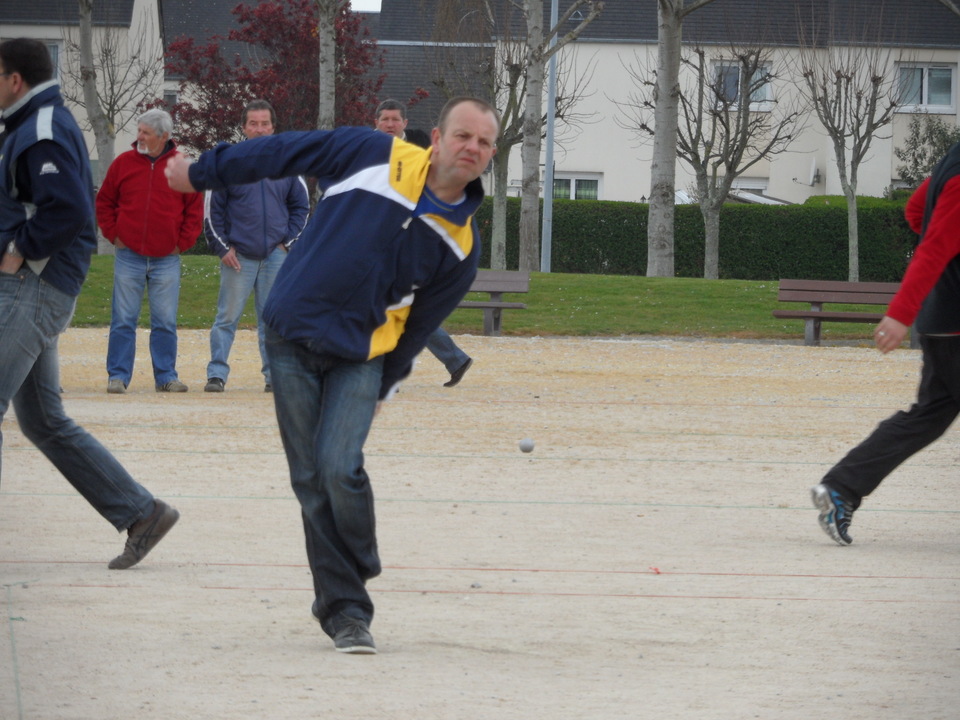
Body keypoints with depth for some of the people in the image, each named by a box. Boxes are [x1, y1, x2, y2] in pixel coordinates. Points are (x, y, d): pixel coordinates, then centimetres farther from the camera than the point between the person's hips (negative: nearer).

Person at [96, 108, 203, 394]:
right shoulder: (124, 163, 3)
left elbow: (195, 210, 6)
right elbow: (104, 203, 11)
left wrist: (182, 242, 0)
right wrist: (113, 234, 2)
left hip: (166, 260, 0)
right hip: (129, 257, 0)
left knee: (165, 323, 4)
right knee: (123, 321, 0)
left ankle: (166, 376, 11)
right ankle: (118, 376, 3)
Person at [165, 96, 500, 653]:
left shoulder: (463, 244, 0)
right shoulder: (376, 157, -5)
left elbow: (419, 326, 9)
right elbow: (286, 153, 5)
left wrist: (385, 387, 13)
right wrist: (203, 173, 13)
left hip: (359, 357, 0)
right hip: (292, 340, 0)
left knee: (340, 469, -18)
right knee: (311, 482, -2)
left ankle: (345, 604, 2)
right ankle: (346, 608, 7)